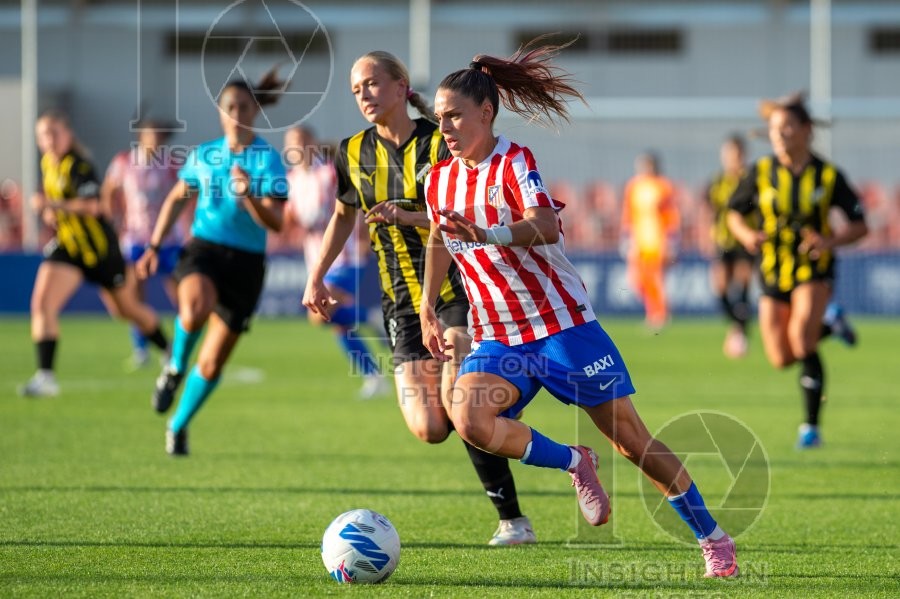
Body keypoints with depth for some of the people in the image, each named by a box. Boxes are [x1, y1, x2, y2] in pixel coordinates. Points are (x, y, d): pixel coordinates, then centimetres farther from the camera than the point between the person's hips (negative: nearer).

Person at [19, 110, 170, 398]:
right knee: (41, 303, -18)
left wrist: (54, 205, -47)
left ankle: (170, 350, 40)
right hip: (66, 246, 6)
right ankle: (45, 376, -19)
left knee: (127, 309, 14)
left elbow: (92, 205, -37)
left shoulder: (79, 166, -22)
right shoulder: (48, 163, 2)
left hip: (99, 247, -6)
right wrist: (51, 214, 4)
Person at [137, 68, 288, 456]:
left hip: (245, 264, -1)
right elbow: (177, 199, 21)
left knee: (212, 363, 4)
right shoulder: (203, 156, 4)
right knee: (194, 313, -36)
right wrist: (154, 246, 16)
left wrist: (249, 196, -32)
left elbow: (276, 223, -15)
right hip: (203, 250, 1)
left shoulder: (268, 160, -7)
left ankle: (178, 425, 29)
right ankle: (175, 368, -5)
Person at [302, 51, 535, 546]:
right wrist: (316, 277, 23)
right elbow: (343, 214, 26)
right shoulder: (354, 153, 8)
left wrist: (410, 217, -26)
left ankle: (512, 519, -12)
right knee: (429, 429, -12)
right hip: (403, 303, 4)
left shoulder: (439, 143, -8)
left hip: (457, 288, -4)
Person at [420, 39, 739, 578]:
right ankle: (576, 465, -3)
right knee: (467, 416, -26)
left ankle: (714, 539, 16)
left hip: (564, 326, -5)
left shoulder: (515, 163, -14)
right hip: (497, 341, 5)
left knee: (632, 439, -1)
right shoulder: (439, 180, 5)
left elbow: (544, 227, -33)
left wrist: (485, 235, -50)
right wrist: (428, 308, 21)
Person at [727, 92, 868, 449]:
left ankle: (811, 426, -15)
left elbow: (860, 226, -1)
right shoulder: (761, 173, -3)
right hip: (774, 272, 3)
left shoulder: (827, 176, -7)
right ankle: (829, 326, 33)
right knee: (781, 359, 1)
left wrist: (831, 242, -22)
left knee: (801, 335, -26)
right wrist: (745, 234, -14)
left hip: (814, 270, -3)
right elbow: (734, 212, 9)